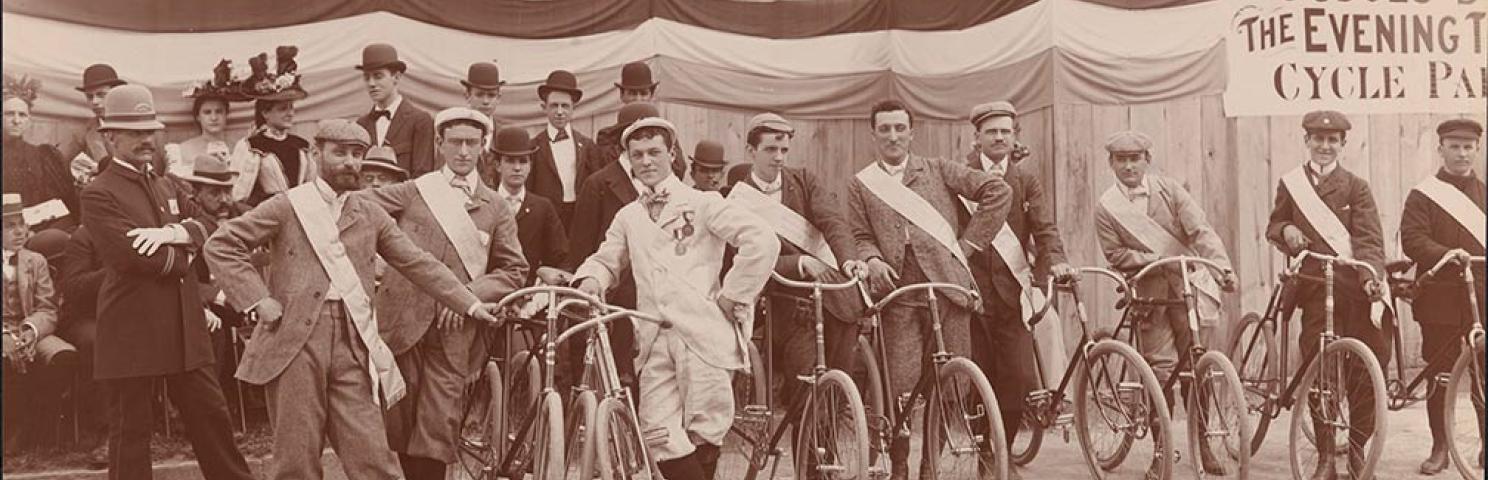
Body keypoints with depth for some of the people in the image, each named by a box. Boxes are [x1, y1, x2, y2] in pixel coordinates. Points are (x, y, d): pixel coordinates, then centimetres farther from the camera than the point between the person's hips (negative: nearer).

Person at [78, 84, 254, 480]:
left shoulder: (166, 186, 17)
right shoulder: (99, 195, -9)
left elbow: (206, 225, 7)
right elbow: (134, 255, -21)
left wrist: (175, 233, -13)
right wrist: (182, 255, -5)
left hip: (185, 328, 7)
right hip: (133, 334, -7)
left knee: (211, 415, 13)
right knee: (131, 431, 3)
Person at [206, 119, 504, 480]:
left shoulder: (371, 216, 16)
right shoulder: (286, 207, 5)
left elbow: (418, 264, 16)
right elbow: (221, 245, 2)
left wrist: (470, 305, 9)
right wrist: (257, 299, -7)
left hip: (353, 344, 2)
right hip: (294, 341, -2)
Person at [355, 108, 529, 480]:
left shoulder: (495, 209, 12)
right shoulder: (413, 192, 8)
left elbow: (514, 270, 8)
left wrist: (469, 295, -6)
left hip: (452, 331, 1)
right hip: (401, 323, 0)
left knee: (437, 431, -4)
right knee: (400, 427, 2)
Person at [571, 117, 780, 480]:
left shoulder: (701, 204, 4)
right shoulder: (628, 218, 20)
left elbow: (763, 241, -6)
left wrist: (733, 295, -6)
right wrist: (590, 279, -2)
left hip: (701, 331, -4)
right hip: (654, 337, 4)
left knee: (704, 432, -4)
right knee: (660, 436, -6)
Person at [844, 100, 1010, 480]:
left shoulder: (938, 170, 10)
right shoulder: (861, 184, 14)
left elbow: (998, 190, 4)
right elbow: (860, 236, 12)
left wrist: (969, 242, 1)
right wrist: (871, 259, -10)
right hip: (899, 297, 0)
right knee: (900, 387, -8)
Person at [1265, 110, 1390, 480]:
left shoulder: (1356, 187, 6)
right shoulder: (1290, 184, 13)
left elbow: (1369, 238, -4)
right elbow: (1273, 226, 19)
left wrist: (1372, 275, -21)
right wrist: (1285, 230, -5)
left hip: (1356, 287, -1)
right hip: (1314, 289, 1)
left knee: (1365, 371, -2)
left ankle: (1357, 448, 14)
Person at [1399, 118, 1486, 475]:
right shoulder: (1423, 195, 3)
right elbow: (1412, 239, -9)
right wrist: (1445, 253, -25)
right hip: (1440, 301, -2)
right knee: (1438, 373, 3)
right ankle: (1439, 448, 13)